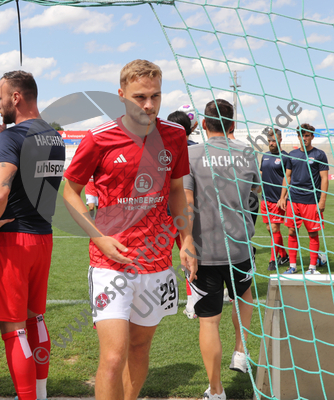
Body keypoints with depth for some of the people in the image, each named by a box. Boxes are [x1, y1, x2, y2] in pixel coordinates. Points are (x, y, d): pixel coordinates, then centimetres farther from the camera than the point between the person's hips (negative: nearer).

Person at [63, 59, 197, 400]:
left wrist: (186, 240, 8)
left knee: (140, 346, 17)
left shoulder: (175, 136, 2)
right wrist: (100, 238, -10)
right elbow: (70, 191, 2)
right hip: (111, 262, -4)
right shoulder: (99, 139, -9)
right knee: (113, 356, -13)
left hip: (157, 262, 4)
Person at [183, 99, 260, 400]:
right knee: (244, 295, 33)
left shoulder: (191, 155, -7)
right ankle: (240, 353, 32)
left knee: (209, 321, 6)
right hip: (240, 247, 3)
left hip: (204, 251, -2)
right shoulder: (246, 155, 3)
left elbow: (185, 205, -15)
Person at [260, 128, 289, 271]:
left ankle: (273, 260, 4)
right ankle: (284, 255, 26)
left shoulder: (285, 157, -7)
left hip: (278, 200, -7)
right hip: (265, 199, 7)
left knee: (274, 229, -5)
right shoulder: (265, 156, 12)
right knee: (270, 229, 11)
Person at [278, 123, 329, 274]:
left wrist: (322, 201, -10)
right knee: (292, 232, 5)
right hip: (293, 200, 4)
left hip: (311, 201, -4)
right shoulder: (292, 154, 11)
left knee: (313, 234, 2)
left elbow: (324, 178, -3)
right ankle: (292, 265, 14)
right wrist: (282, 197, 10)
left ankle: (312, 266, 11)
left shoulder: (319, 155, -1)